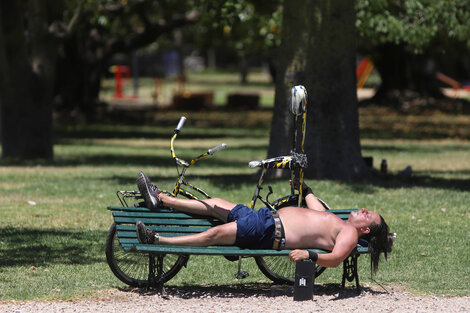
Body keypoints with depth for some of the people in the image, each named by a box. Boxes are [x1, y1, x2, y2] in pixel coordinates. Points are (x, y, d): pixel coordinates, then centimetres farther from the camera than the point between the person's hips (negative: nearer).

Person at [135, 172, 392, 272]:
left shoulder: (349, 233, -7)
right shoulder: (335, 222, 21)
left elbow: (335, 258, -26)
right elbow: (314, 208, 41)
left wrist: (309, 255, -41)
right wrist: (305, 189, 53)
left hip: (271, 234, -10)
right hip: (268, 218, 10)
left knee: (214, 234, -18)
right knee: (215, 204, 12)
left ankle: (157, 240, -15)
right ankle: (159, 199, 20)